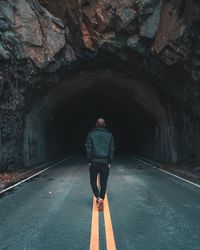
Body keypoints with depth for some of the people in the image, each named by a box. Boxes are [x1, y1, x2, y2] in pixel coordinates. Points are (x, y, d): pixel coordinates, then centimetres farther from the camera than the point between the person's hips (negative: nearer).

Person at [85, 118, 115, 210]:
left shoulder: (91, 134, -2)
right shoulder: (109, 135, 1)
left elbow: (88, 149, -3)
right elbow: (112, 150, 0)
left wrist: (89, 161, 3)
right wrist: (110, 162, 6)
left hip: (94, 162, -1)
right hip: (105, 162, 1)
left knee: (93, 181, 12)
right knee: (103, 183, 10)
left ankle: (98, 198, -6)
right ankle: (101, 200, 13)